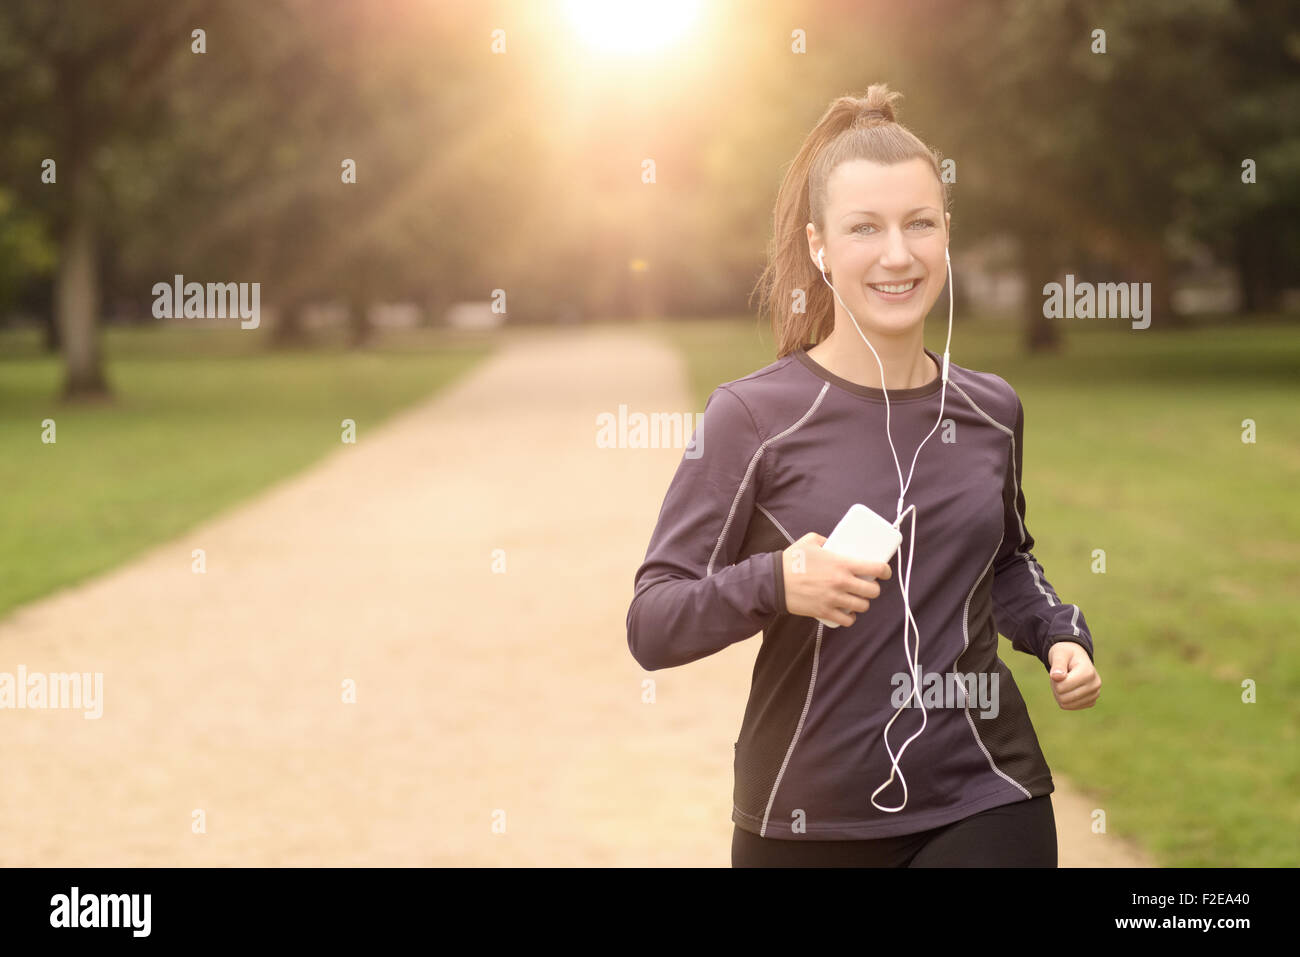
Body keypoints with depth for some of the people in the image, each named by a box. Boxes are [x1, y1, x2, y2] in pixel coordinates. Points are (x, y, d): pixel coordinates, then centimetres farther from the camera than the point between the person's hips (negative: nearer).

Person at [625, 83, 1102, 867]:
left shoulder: (991, 412, 4)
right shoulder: (751, 417, -8)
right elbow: (652, 626, -10)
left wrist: (1059, 635, 6)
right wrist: (772, 585, -26)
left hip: (985, 803, 2)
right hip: (809, 818, -2)